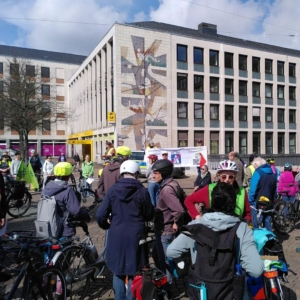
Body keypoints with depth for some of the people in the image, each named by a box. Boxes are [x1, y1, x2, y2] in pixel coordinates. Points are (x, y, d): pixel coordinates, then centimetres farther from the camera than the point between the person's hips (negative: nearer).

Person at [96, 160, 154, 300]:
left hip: (116, 235, 2)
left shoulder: (113, 189, -5)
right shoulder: (142, 191, -10)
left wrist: (106, 225, 14)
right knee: (134, 271, 13)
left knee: (118, 270, 18)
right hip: (136, 235, -2)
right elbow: (149, 215, 0)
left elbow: (100, 215, -6)